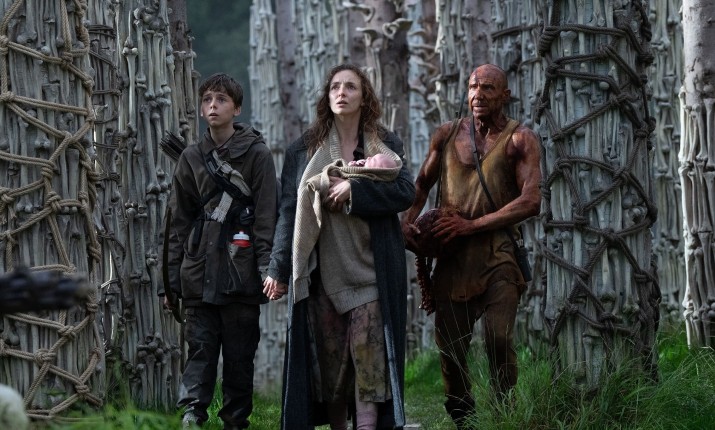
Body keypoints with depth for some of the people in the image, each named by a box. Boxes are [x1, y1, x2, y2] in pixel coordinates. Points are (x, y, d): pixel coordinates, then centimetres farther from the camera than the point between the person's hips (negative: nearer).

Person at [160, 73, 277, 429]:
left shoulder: (257, 155, 2)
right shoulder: (191, 158, 13)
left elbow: (267, 219, -3)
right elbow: (179, 222, 13)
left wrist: (267, 269, -12)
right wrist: (171, 278, 8)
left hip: (241, 274, -2)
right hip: (199, 272, 3)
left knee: (240, 353, 2)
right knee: (200, 347, -5)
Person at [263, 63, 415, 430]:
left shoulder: (385, 145, 8)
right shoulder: (306, 148, 8)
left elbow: (405, 192, -6)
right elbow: (289, 211, 4)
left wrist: (354, 190, -16)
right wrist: (279, 268, -1)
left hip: (369, 268, -1)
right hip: (323, 271, 1)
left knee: (368, 347, -11)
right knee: (328, 354, 1)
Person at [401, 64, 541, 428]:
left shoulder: (520, 140, 1)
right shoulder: (447, 135, 12)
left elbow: (531, 201, -10)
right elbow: (422, 184, 25)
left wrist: (471, 225, -14)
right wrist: (407, 219, 4)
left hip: (497, 256, -4)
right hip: (451, 257, 4)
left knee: (498, 339, -19)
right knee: (449, 347, 5)